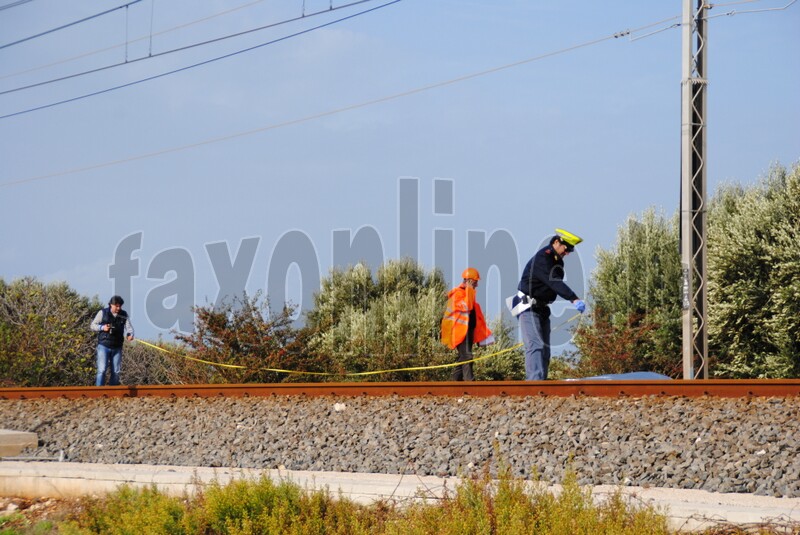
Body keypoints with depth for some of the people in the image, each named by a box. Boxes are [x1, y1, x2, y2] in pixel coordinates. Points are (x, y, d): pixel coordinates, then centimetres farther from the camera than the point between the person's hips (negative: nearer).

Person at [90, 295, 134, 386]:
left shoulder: (124, 315, 6)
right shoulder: (103, 313, -2)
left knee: (116, 372, 6)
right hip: (104, 346, -4)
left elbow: (129, 327, 0)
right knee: (102, 370, -13)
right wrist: (102, 327, -17)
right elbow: (93, 325, 3)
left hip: (117, 348, 4)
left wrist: (130, 334, -23)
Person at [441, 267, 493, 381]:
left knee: (463, 357, 11)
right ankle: (469, 381, -25)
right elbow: (466, 306, -26)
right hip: (461, 330, -10)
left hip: (469, 329, 10)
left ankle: (456, 381, 15)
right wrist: (469, 290, -21)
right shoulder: (458, 293, -11)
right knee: (466, 356, -17)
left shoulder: (468, 293, 19)